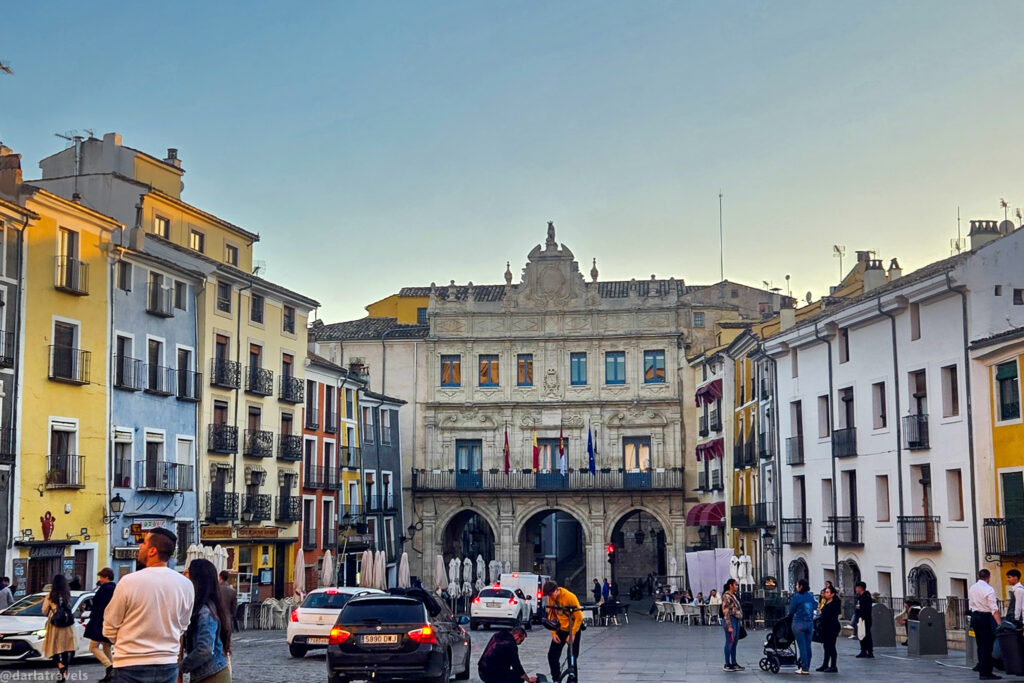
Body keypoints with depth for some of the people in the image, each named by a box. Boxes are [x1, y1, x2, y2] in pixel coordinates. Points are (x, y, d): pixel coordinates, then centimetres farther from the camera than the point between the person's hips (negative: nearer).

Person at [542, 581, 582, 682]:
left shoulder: (570, 597, -21)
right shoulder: (550, 599, -4)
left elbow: (579, 617, -18)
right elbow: (551, 616, 6)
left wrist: (572, 634, -19)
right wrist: (553, 633, -3)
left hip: (573, 629, -5)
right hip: (561, 629, 5)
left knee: (573, 657, -4)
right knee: (552, 655, -2)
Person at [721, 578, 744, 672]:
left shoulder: (734, 596, 15)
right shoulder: (726, 596, -14)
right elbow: (725, 612, -18)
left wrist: (740, 621, 17)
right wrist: (729, 626, -20)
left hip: (736, 620, 9)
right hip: (730, 620, -9)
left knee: (734, 643, 13)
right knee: (729, 642, -4)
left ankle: (734, 663, 19)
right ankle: (727, 665, 2)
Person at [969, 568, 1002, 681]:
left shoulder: (972, 588, 10)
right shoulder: (989, 589, -13)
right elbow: (994, 609, -17)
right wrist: (999, 624, -19)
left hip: (975, 616, 7)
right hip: (986, 617, -7)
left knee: (980, 645, 13)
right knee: (987, 646, -5)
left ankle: (981, 671, 16)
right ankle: (986, 672, -6)